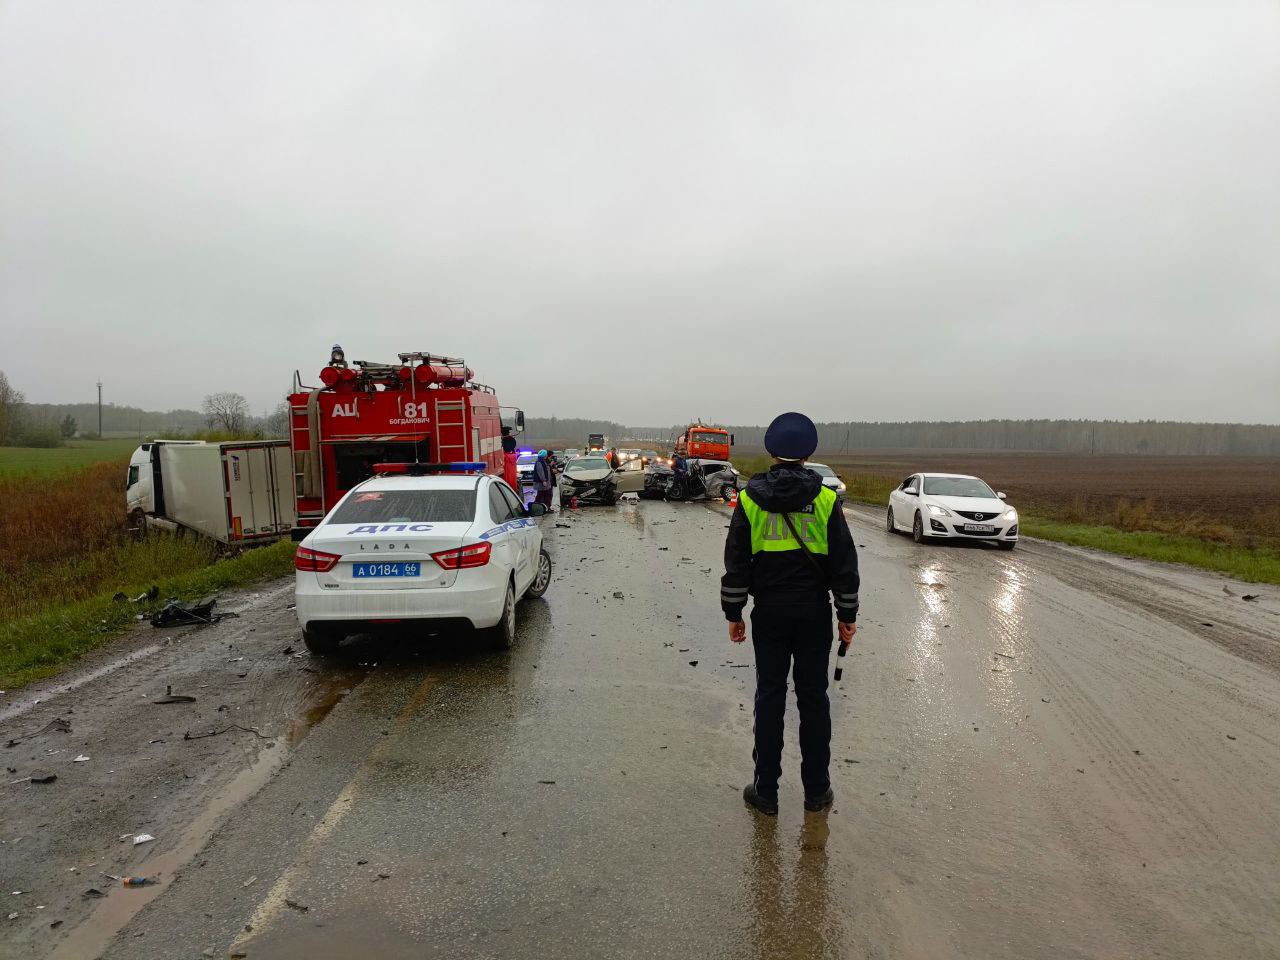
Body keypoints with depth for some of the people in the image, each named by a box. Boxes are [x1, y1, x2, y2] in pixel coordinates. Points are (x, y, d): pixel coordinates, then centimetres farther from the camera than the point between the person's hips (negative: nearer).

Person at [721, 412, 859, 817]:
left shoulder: (749, 499, -2)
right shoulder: (825, 500, -3)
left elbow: (736, 563, -1)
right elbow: (845, 563, 0)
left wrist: (733, 613, 7)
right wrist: (847, 615, 8)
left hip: (769, 612, 0)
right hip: (815, 612, 0)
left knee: (770, 696, 7)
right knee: (813, 697, 10)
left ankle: (766, 791, 15)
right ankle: (817, 790, 20)